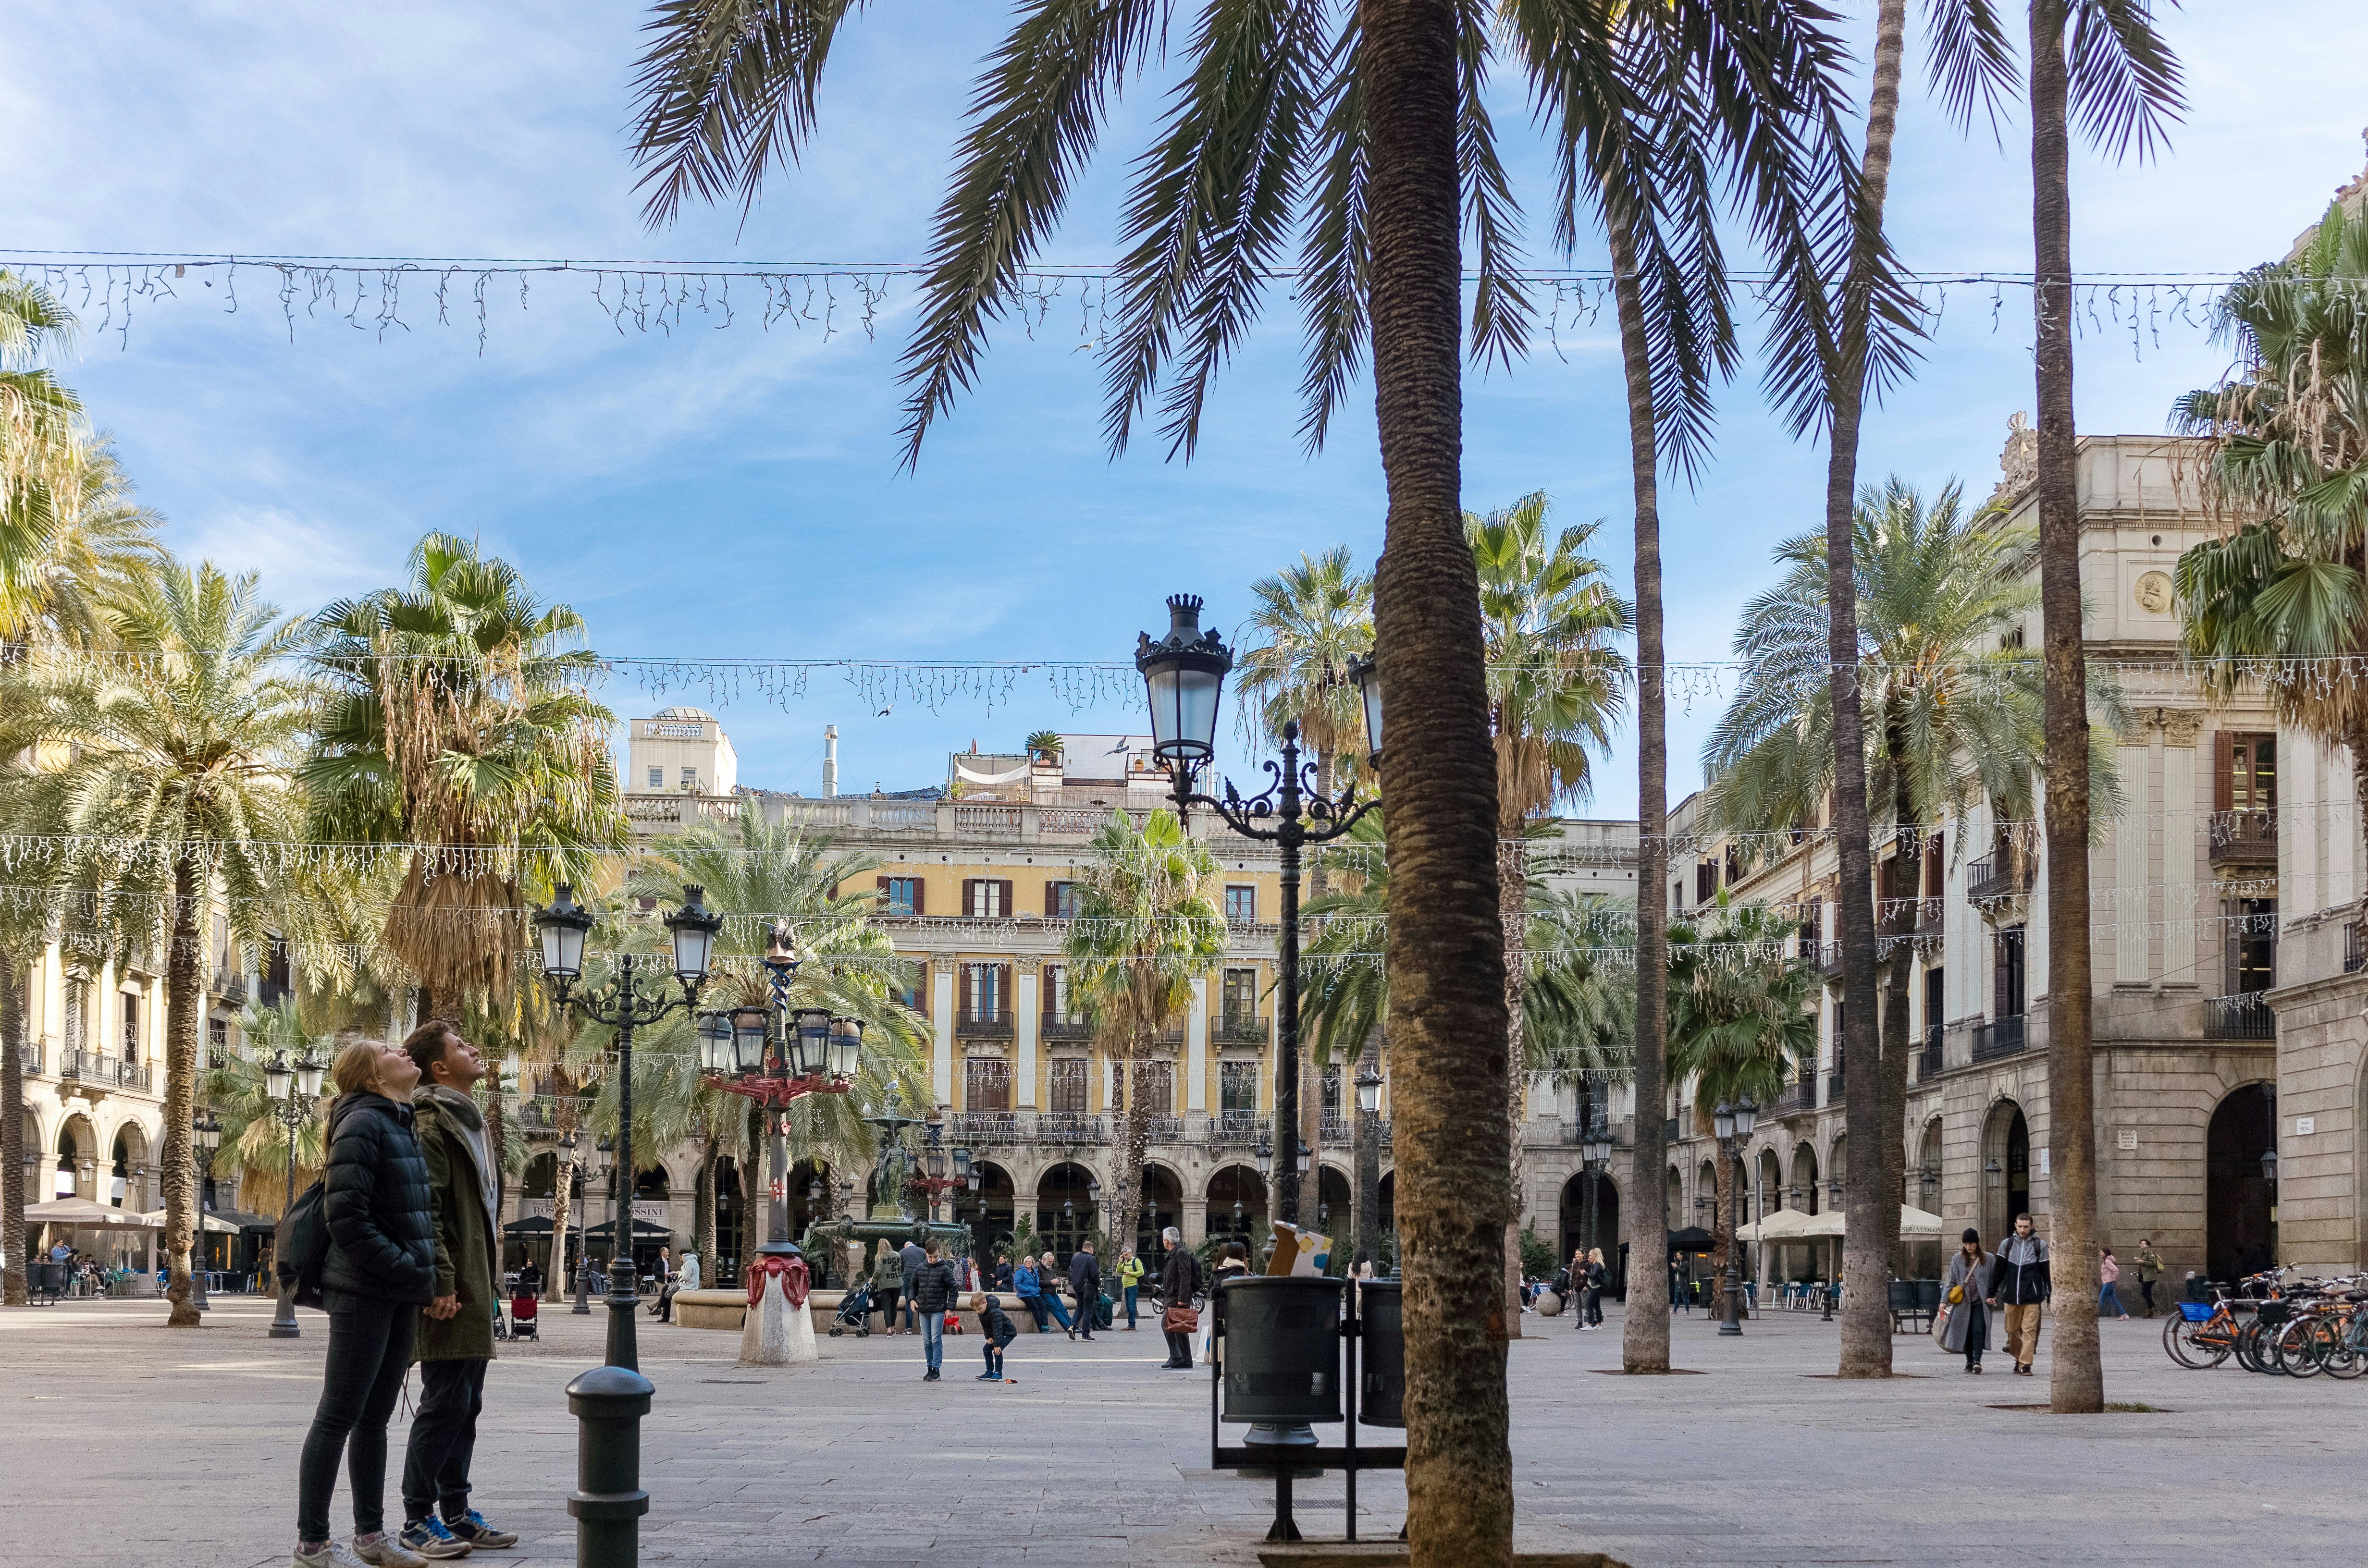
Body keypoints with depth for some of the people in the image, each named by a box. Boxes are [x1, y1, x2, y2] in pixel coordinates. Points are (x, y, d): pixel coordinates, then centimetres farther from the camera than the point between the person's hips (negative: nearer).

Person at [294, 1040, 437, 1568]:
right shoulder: (363, 1123, -12)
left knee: (375, 1419, 14)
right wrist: (407, 1268, -17)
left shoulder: (403, 1126, 16)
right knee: (339, 1418, -3)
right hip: (363, 1292, -9)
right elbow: (346, 1216, -19)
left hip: (400, 1295, 9)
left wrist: (421, 1274, 10)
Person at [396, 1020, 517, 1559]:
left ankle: (456, 1513, 19)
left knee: (464, 1405, 12)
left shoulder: (469, 1120, 20)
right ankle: (418, 1519, 0)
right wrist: (440, 1282, -23)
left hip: (475, 1286, 10)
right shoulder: (432, 1121, -11)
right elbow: (424, 1207, -19)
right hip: (451, 1290, -10)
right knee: (444, 1403, -7)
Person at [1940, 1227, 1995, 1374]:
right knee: (1966, 1333, 5)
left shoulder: (1988, 1259, 3)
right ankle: (1969, 1362, 16)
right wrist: (1944, 1300, -1)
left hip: (1981, 1302, -2)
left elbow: (1995, 1280, 8)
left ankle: (1977, 1360, -17)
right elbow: (1952, 1282, 8)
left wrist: (1992, 1296, -7)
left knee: (1978, 1330, -14)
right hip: (1964, 1303, 2)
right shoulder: (1958, 1259, 7)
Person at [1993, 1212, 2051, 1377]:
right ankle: (2019, 1359, 25)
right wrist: (1991, 1293, 9)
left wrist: (2050, 1295, 3)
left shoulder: (2040, 1245, 2)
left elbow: (2046, 1271, 4)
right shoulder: (2008, 1244, 7)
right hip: (2011, 1296, 3)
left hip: (2032, 1297, -3)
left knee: (2029, 1331, -8)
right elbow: (1999, 1270, 10)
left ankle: (2025, 1365, -9)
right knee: (2012, 1330, 8)